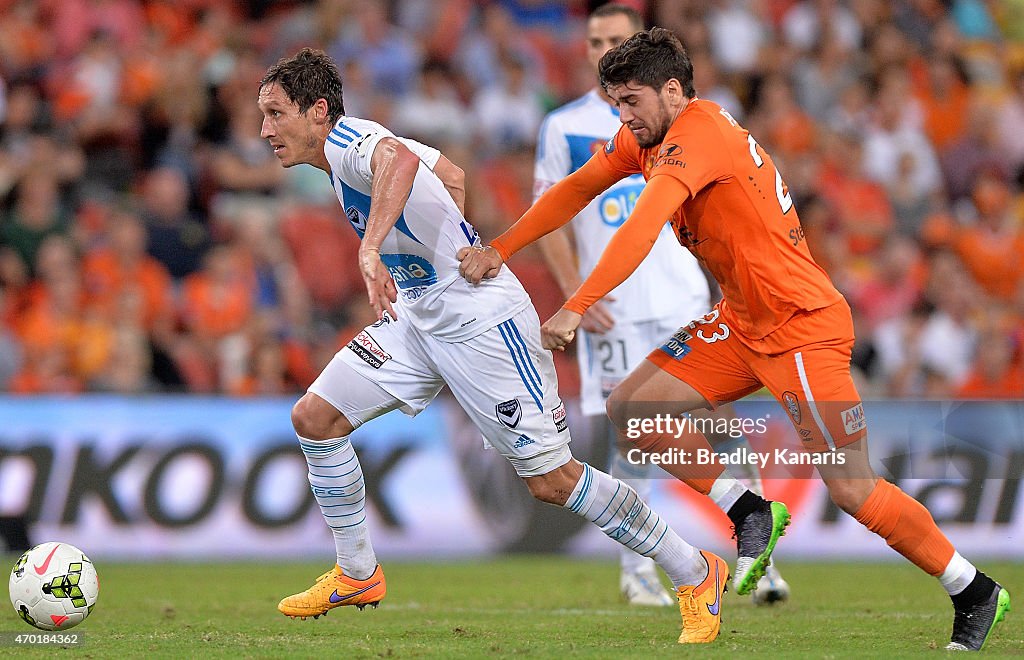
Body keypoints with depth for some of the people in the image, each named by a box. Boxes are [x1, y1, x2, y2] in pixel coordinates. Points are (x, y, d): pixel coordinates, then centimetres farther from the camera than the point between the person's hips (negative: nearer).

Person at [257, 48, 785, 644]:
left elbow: (400, 159, -42)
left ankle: (696, 575, 5)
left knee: (551, 480, -7)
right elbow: (451, 174, 27)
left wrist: (370, 249, -51)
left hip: (482, 320, -10)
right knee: (314, 418, 0)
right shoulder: (362, 143, 12)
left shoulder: (347, 139, -17)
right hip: (420, 318, 10)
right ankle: (357, 576, 14)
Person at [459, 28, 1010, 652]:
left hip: (803, 325, -9)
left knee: (852, 490, -10)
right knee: (631, 410, 1)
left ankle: (977, 594, 6)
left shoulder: (699, 130, -21)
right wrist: (499, 249, 5)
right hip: (743, 322, 9)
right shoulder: (645, 138, 6)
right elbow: (576, 190, 15)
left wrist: (577, 308, -36)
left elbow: (642, 228, -32)